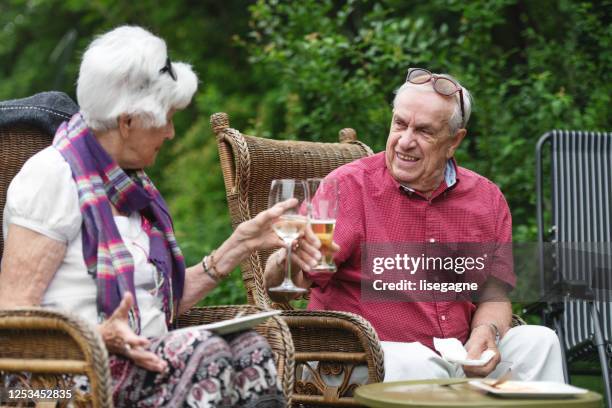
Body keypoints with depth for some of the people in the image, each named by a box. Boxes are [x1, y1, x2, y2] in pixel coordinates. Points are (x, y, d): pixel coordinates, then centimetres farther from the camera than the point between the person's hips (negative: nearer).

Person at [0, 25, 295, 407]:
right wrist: (100, 338, -28)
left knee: (250, 349, -24)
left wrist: (242, 242, 14)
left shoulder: (133, 184, 18)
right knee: (204, 353, -33)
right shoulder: (53, 176, -8)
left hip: (143, 358, 7)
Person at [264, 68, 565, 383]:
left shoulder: (487, 199, 8)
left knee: (538, 341, -15)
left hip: (460, 356, 5)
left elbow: (493, 295, 11)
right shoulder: (349, 185, -6)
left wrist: (486, 331, -13)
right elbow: (276, 283, -15)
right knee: (413, 362, -36)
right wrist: (288, 261, -40)